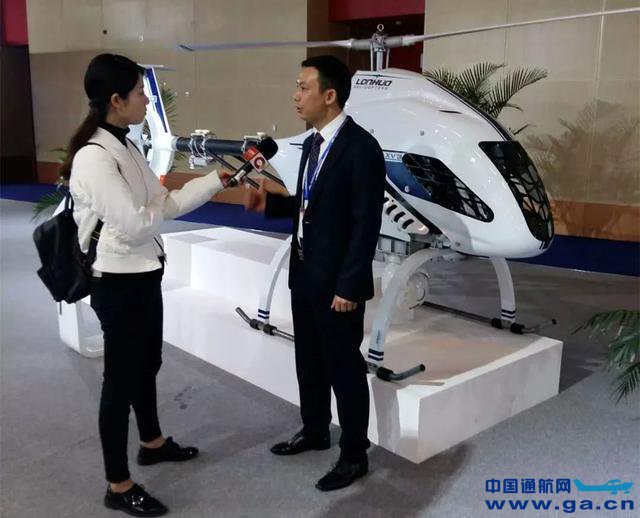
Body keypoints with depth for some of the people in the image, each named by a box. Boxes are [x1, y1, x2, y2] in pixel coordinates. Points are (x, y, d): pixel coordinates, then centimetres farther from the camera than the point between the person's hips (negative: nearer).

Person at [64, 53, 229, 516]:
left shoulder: (125, 146, 7)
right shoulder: (93, 156, -23)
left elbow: (163, 203, 7)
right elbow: (136, 224, -25)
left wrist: (218, 179, 3)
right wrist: (162, 203, -5)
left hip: (143, 274, 9)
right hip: (119, 282, -9)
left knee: (147, 364, 23)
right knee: (121, 378, 4)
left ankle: (153, 442, 46)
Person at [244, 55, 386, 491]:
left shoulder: (361, 148, -17)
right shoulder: (313, 143, 10)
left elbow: (366, 224, -19)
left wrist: (349, 287, -20)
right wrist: (269, 203, 2)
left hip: (337, 281, -8)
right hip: (304, 272, 8)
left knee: (345, 366, 5)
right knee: (309, 360, 20)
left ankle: (354, 455, 22)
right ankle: (315, 431, 39)